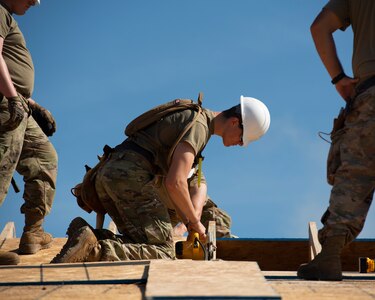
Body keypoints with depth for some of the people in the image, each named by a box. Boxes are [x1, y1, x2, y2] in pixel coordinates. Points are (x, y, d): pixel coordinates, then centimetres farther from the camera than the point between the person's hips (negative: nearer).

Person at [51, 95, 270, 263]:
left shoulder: (193, 119, 27)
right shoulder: (198, 127, -6)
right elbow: (174, 183, -18)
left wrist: (189, 221, 12)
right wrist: (195, 223, -3)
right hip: (131, 175, -10)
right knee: (162, 254, -11)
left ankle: (88, 234, -8)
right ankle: (93, 250, -27)